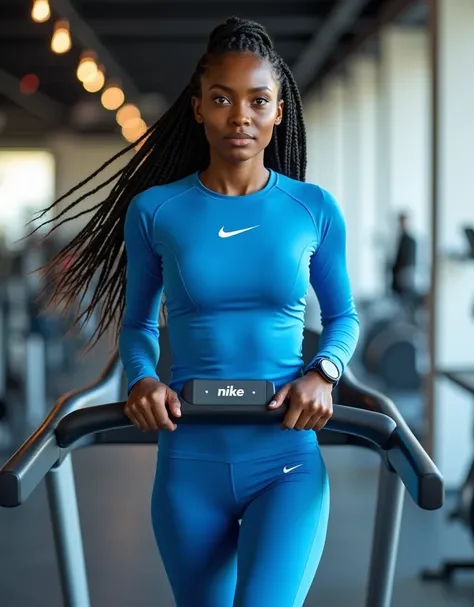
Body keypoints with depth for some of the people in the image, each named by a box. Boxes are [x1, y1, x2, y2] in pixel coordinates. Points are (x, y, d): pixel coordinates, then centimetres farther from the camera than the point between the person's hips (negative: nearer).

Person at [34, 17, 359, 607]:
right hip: (190, 462, 1)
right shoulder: (154, 210, -1)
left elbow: (343, 316, 12)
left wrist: (323, 372, -9)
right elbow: (137, 323, 11)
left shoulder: (314, 209, 0)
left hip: (287, 458, -1)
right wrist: (141, 378, -10)